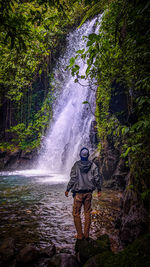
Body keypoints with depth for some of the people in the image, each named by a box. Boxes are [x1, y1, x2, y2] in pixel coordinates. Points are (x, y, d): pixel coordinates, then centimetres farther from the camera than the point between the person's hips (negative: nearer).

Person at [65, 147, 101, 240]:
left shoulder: (76, 165, -9)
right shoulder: (93, 165, -3)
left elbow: (73, 179, -10)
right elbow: (97, 178, -2)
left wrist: (67, 189, 0)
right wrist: (99, 189, 10)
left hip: (78, 193, -3)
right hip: (88, 192, 3)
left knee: (76, 214, 9)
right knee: (87, 213, 14)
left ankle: (80, 235, 14)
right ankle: (86, 234, 20)